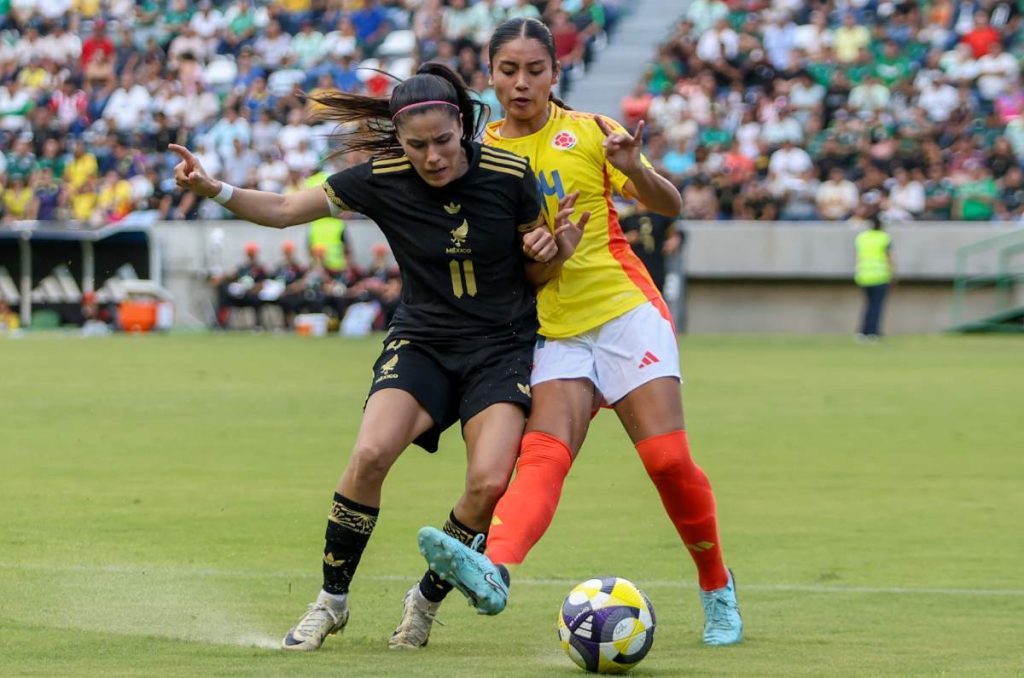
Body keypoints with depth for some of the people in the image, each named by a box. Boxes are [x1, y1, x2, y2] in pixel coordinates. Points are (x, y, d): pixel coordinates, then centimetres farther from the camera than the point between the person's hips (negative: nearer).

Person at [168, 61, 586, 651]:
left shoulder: (510, 175, -11)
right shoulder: (381, 181, -9)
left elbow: (534, 274, 4)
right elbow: (283, 210, -1)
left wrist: (556, 252, -18)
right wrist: (214, 189, -16)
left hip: (502, 347, -1)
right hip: (422, 342, 1)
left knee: (489, 483, -23)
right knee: (371, 454, -25)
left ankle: (427, 597, 4)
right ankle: (331, 601, -6)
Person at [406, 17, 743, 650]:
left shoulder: (587, 133, 1)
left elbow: (670, 205, 2)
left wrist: (633, 169, -18)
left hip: (625, 310, -2)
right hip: (553, 332, 2)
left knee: (667, 458, -11)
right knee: (543, 454, -22)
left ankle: (718, 591, 9)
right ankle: (492, 568, -48)